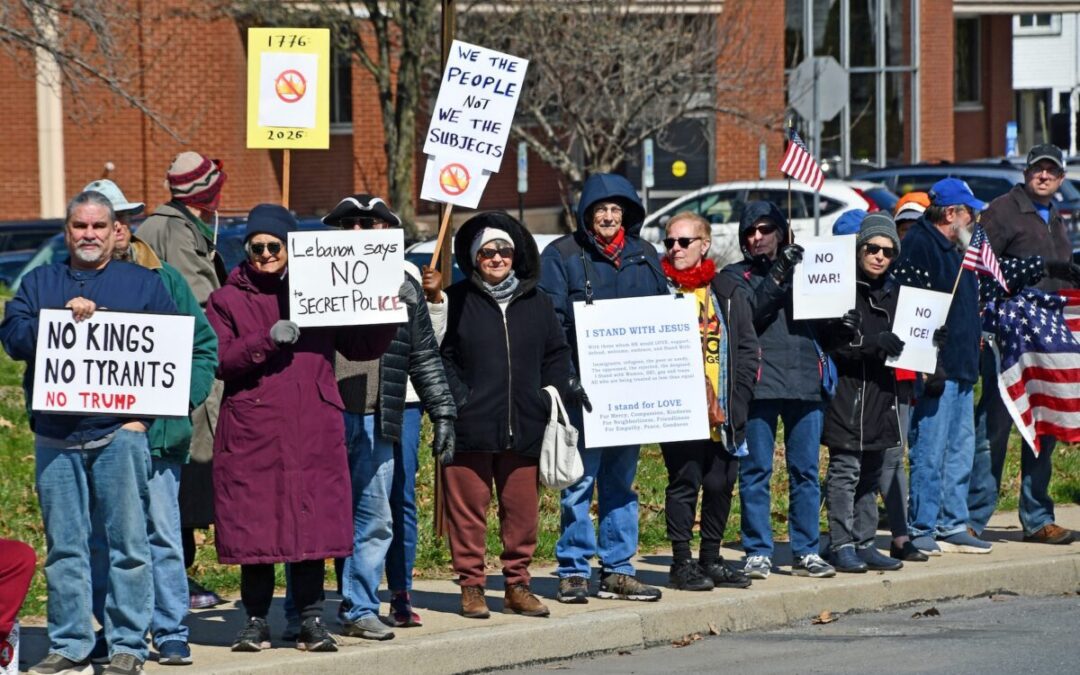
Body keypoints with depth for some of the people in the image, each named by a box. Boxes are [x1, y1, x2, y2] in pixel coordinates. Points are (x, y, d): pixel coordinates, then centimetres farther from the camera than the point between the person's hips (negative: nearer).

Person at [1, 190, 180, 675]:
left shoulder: (143, 283, 11)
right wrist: (62, 318, -13)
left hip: (119, 434, -2)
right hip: (55, 438, 2)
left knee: (128, 541, -4)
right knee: (64, 545, 3)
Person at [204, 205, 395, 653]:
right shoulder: (227, 300, 8)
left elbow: (361, 346, 14)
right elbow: (218, 360, -4)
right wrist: (266, 341, -16)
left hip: (313, 431, 1)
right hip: (251, 431, -1)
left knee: (311, 522, -2)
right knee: (255, 526, 0)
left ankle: (312, 620, 5)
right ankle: (256, 621, 10)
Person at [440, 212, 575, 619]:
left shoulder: (535, 303, 13)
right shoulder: (457, 301, 0)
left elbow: (557, 353, 19)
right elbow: (441, 354, -2)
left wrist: (552, 394, 7)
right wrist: (457, 399, -12)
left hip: (524, 428, 4)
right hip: (470, 428, -4)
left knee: (522, 509, 6)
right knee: (469, 508, -1)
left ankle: (517, 585, 16)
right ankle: (471, 586, 7)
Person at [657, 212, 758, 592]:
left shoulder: (728, 293, 11)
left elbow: (748, 349, 10)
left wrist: (738, 399, -1)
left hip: (724, 414, 4)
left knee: (721, 485, 7)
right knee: (684, 482, -3)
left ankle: (711, 560, 19)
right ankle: (682, 564, 4)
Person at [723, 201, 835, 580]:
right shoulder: (737, 275, 10)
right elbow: (746, 314, -9)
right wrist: (777, 276, -15)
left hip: (805, 382, 3)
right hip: (759, 385, -3)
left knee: (806, 471, 4)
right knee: (756, 472, -2)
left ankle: (806, 552, 9)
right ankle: (758, 553, 3)